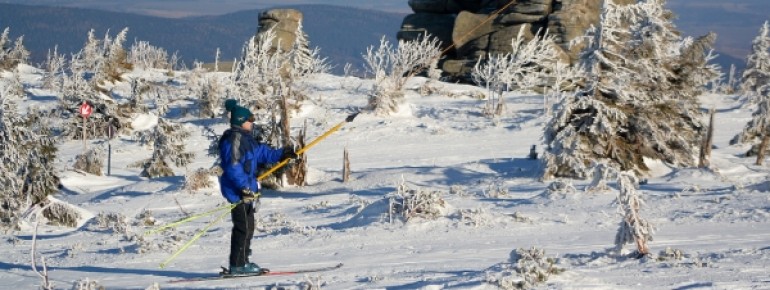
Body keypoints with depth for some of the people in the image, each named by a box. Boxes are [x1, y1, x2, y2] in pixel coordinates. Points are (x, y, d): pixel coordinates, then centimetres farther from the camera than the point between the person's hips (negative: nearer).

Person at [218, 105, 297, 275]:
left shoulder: (244, 138, 17)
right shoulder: (234, 138, -16)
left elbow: (261, 152, 29)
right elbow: (233, 166, -24)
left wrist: (280, 154, 30)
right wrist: (244, 187, -25)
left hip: (246, 190, 11)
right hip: (239, 191, -11)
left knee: (247, 228, 14)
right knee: (244, 228, -8)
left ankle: (241, 263, 20)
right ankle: (238, 265, -6)